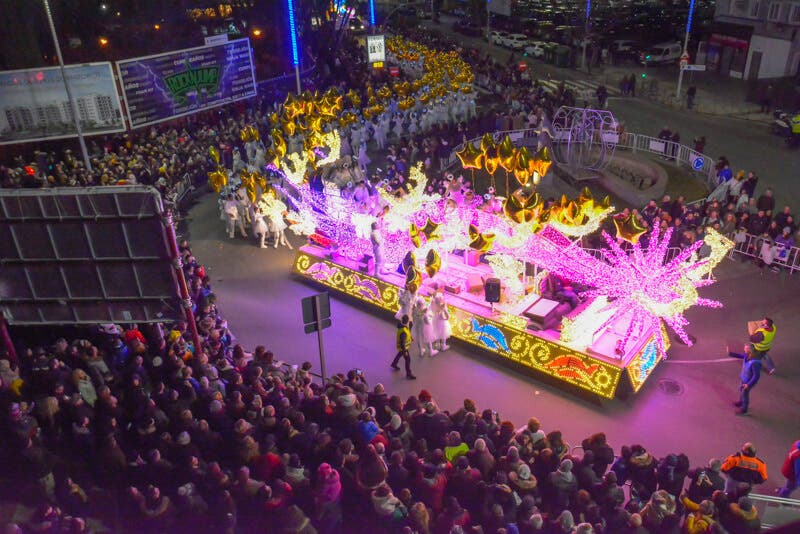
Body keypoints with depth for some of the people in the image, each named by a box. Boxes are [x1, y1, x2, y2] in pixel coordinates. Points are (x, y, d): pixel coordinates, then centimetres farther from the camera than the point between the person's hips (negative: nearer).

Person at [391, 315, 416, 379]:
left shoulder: (402, 324, -13)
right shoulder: (403, 331, -42)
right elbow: (402, 342, -34)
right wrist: (405, 351, -24)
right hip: (403, 347, -9)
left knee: (400, 354, 32)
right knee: (408, 359, 5)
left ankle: (394, 364, 56)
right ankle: (408, 374, 20)